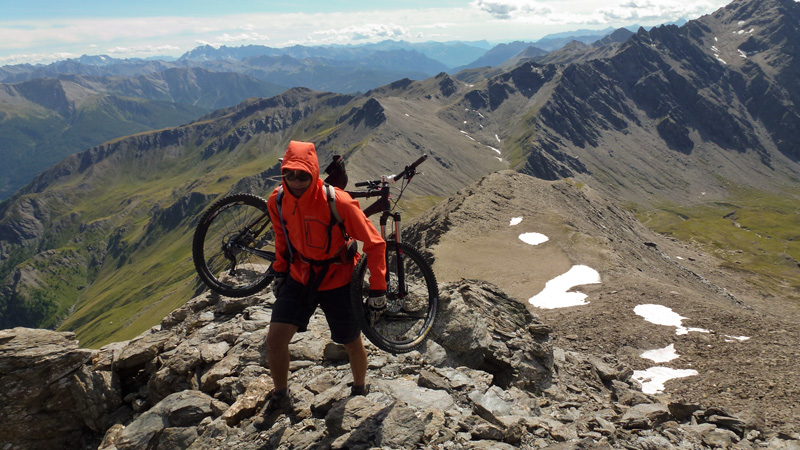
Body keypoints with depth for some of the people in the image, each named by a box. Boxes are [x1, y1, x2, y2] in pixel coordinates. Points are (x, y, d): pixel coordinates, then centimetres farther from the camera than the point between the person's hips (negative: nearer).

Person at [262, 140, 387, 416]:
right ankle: (280, 397, 20)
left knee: (352, 343, 10)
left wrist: (378, 288, -17)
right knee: (275, 338, -7)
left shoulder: (338, 202, -27)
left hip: (337, 281, -3)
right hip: (299, 277, 3)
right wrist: (279, 272, 14)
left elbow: (374, 243, -19)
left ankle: (360, 391, 42)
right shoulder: (277, 201, -11)